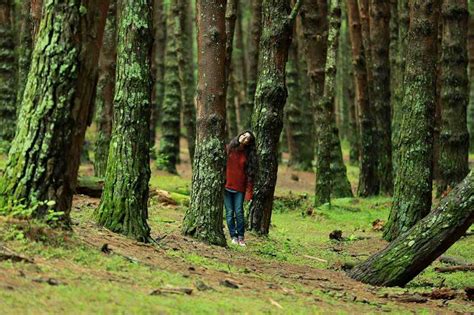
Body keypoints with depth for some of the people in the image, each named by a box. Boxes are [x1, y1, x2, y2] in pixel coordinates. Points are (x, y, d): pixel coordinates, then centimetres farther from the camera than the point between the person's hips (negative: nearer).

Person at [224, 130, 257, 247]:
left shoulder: (248, 155, 3)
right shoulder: (229, 149, 3)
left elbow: (249, 174, 0)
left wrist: (249, 192, -7)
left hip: (239, 188, 0)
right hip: (227, 186, 0)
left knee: (239, 212, -4)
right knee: (229, 212, 2)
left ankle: (241, 236, 10)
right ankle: (233, 236, 13)